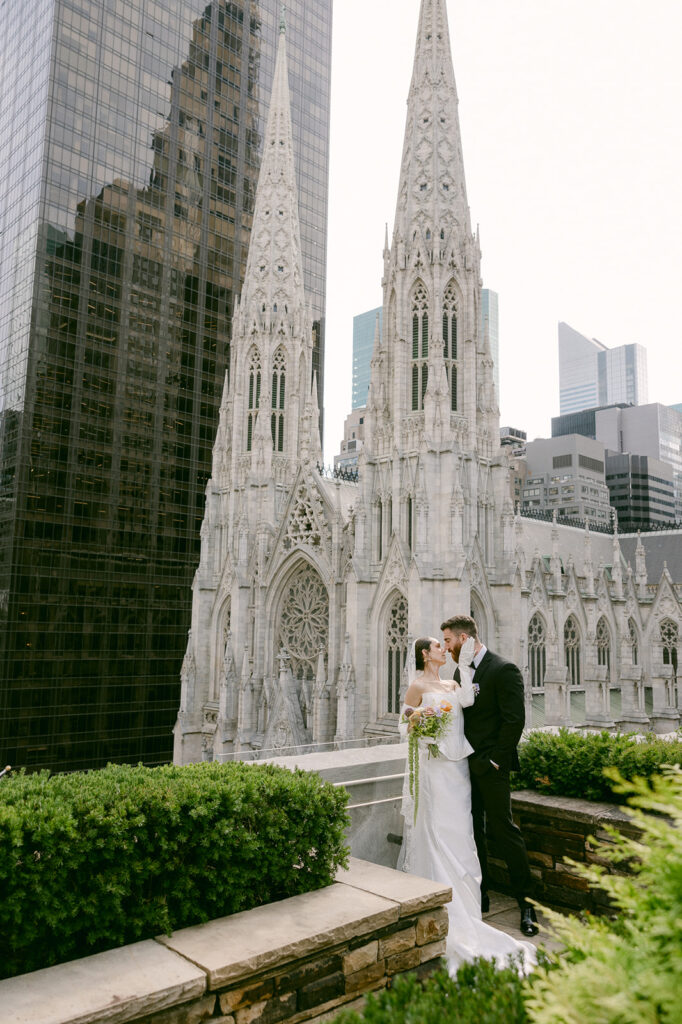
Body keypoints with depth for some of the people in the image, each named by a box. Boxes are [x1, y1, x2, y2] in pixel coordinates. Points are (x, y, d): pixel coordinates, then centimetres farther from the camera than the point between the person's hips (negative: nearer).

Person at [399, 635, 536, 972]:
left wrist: (466, 663, -9)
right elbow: (404, 727, -3)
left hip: (457, 765, 6)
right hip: (434, 766, -6)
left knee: (458, 831, 11)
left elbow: (467, 700, -6)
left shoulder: (452, 684, 14)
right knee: (437, 832, -3)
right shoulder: (418, 686, -4)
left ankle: (462, 897, 22)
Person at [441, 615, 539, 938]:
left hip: (490, 767, -7)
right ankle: (479, 896, 26)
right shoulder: (461, 671, 11)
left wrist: (495, 760, -16)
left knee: (503, 830, -1)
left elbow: (515, 720, -16)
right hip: (465, 765, 8)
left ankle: (525, 902, 12)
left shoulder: (503, 670, -13)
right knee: (473, 832, 14)